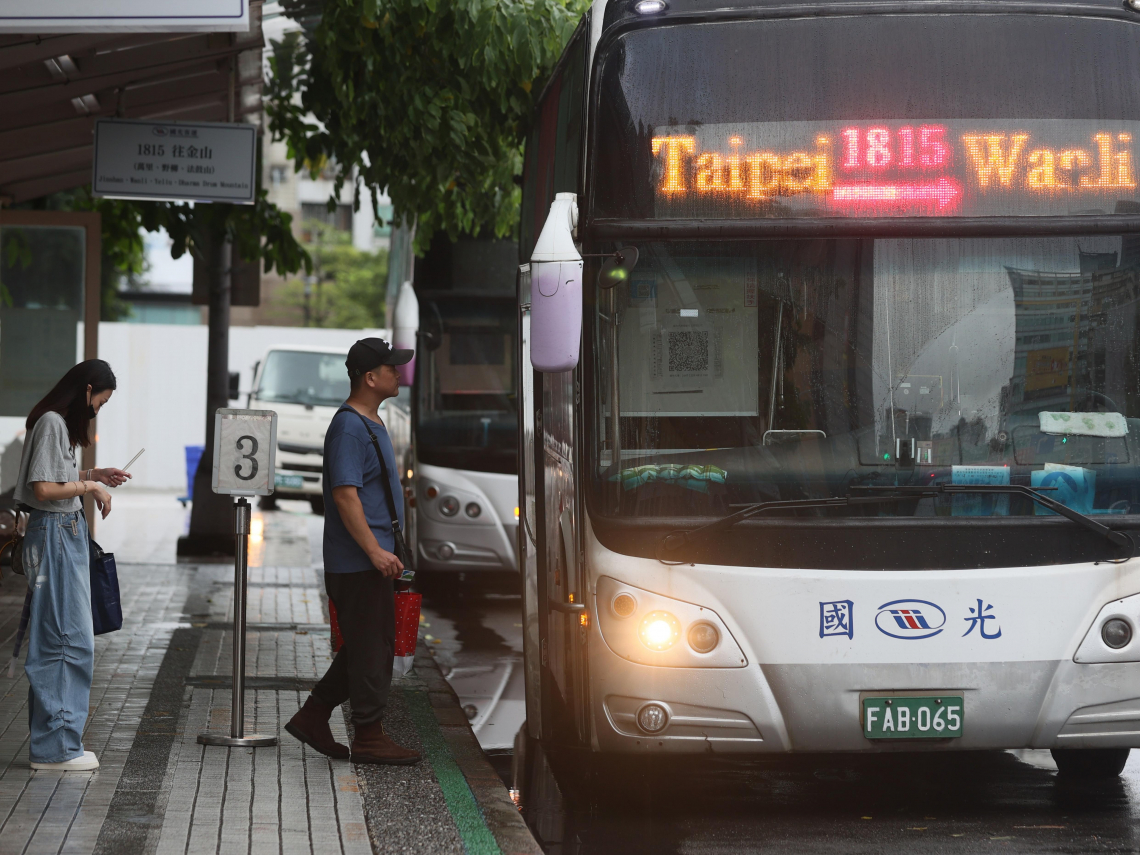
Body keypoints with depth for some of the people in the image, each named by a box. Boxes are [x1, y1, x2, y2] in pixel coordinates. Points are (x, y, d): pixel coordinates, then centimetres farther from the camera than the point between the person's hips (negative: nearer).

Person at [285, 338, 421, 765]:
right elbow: (345, 494, -23)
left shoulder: (370, 424, 17)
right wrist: (375, 551, -26)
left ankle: (312, 718, 19)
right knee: (371, 649, -6)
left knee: (363, 648, 13)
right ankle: (369, 737, 0)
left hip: (370, 560, 10)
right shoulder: (349, 427, -16)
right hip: (358, 563, -10)